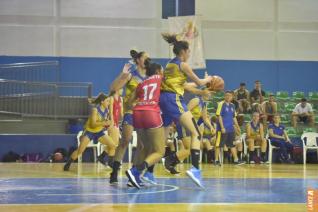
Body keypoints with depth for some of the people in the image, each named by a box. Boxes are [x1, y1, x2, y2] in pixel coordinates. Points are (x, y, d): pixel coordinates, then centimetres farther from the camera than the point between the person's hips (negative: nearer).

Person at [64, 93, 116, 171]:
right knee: (80, 150, -16)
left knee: (113, 145, -3)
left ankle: (111, 163, 11)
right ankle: (67, 164, -1)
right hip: (89, 131, -6)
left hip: (99, 132, 6)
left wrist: (108, 123, -11)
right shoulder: (95, 109, -23)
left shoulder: (106, 110, -4)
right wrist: (104, 123, -38)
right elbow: (93, 124, -30)